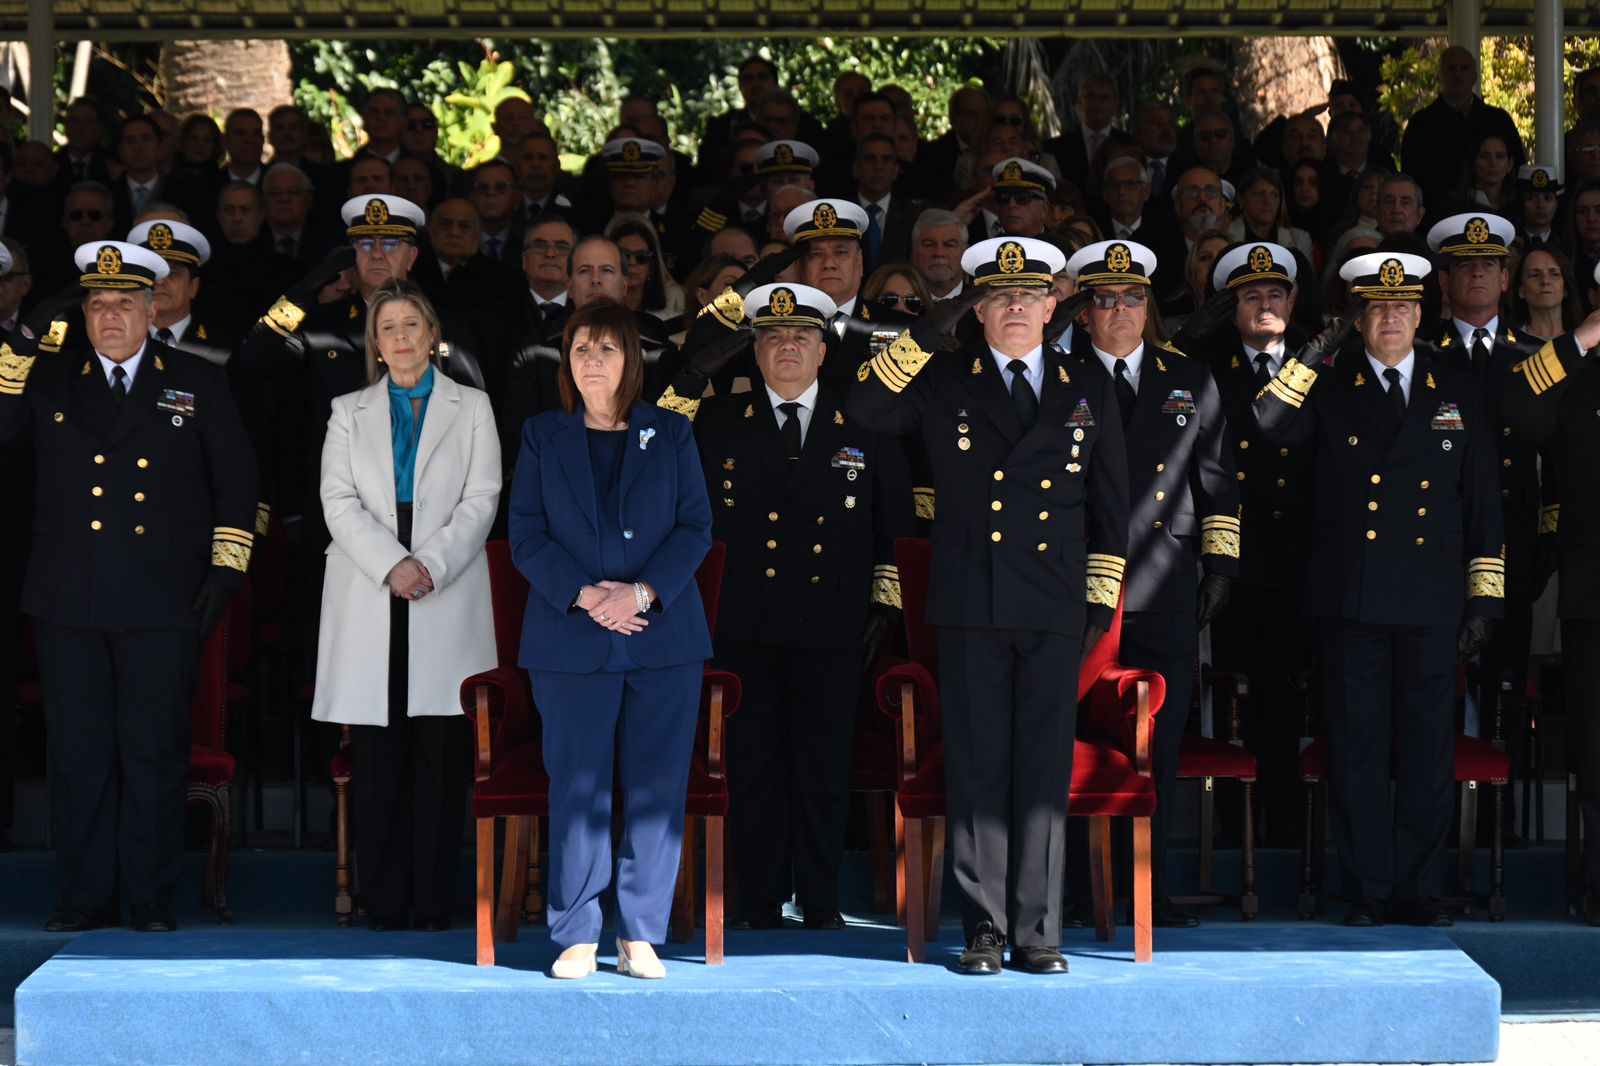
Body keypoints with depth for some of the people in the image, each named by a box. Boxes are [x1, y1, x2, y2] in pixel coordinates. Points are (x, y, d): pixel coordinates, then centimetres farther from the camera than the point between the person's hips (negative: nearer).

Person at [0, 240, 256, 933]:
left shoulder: (198, 384, 9)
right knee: (78, 752, 3)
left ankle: (151, 896, 9)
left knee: (155, 751, 1)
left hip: (163, 603, -1)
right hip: (69, 602, 1)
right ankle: (86, 895, 11)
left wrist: (226, 568, 1)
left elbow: (236, 482, 10)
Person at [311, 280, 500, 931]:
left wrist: (432, 565, -12)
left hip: (448, 602, -1)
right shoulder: (349, 412, 16)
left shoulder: (472, 408, 13)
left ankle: (434, 904, 0)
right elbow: (339, 501, 3)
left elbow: (481, 499, 3)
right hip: (369, 602, 1)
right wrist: (392, 565, -12)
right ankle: (383, 903, 2)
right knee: (377, 760, -2)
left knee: (442, 757, -4)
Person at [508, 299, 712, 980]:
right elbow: (526, 535, 3)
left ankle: (640, 936, 7)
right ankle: (577, 937, 5)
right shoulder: (543, 436, 10)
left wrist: (643, 593, -11)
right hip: (571, 642, 0)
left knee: (657, 788, 0)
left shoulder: (671, 434, 10)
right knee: (577, 788, -2)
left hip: (663, 637, 1)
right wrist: (583, 595, -12)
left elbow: (696, 526, 3)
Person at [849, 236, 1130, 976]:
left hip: (1054, 609, 1)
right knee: (976, 769, 0)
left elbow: (1111, 503, 15)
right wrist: (929, 332, -11)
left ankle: (1037, 932, 7)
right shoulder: (942, 382, 9)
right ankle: (984, 929, 6)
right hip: (970, 608, -1)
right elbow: (863, 410, -7)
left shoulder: (1088, 388, 13)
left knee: (1045, 771, 1)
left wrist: (1102, 599, 7)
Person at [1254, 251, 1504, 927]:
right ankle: (1367, 891, 9)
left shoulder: (1457, 393, 11)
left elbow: (1482, 502, 11)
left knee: (1428, 747, 3)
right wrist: (1313, 357, -14)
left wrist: (1484, 596, 5)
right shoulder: (1328, 390, 7)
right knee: (1357, 747, 1)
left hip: (1432, 604, 1)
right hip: (1350, 603, -1)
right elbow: (1270, 428, -12)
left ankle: (1419, 890, 12)